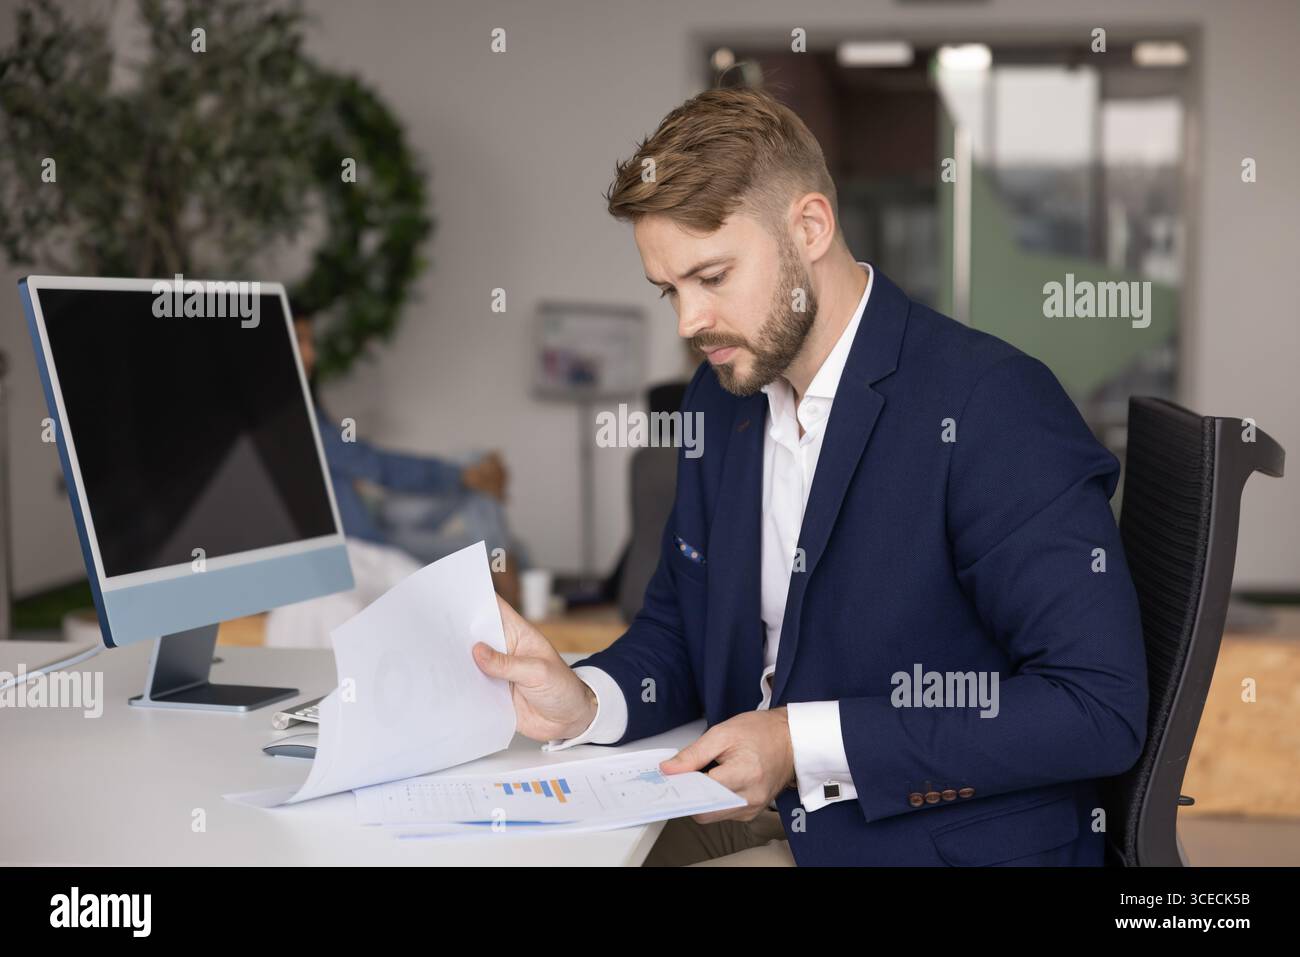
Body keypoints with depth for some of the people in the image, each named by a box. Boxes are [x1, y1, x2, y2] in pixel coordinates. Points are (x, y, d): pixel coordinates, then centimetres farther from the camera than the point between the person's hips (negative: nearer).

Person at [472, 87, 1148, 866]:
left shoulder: (994, 407, -19)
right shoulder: (723, 396, 5)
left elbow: (1102, 709, -23)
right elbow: (679, 629, 15)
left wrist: (805, 742, -23)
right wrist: (582, 702, -8)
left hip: (949, 842, -7)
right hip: (770, 814, 7)